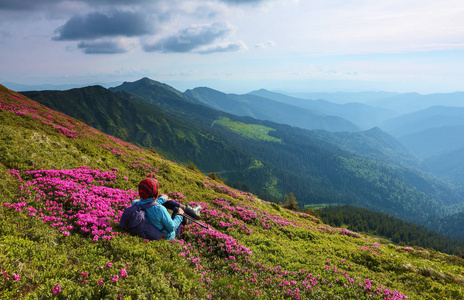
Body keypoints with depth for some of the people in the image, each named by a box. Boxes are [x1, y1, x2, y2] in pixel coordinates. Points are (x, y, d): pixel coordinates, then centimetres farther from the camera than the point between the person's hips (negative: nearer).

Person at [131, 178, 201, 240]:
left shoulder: (136, 204, -21)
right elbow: (172, 228, -27)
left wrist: (161, 200, 13)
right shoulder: (159, 209, -39)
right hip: (167, 237, -6)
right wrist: (179, 215, -10)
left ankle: (188, 209, 24)